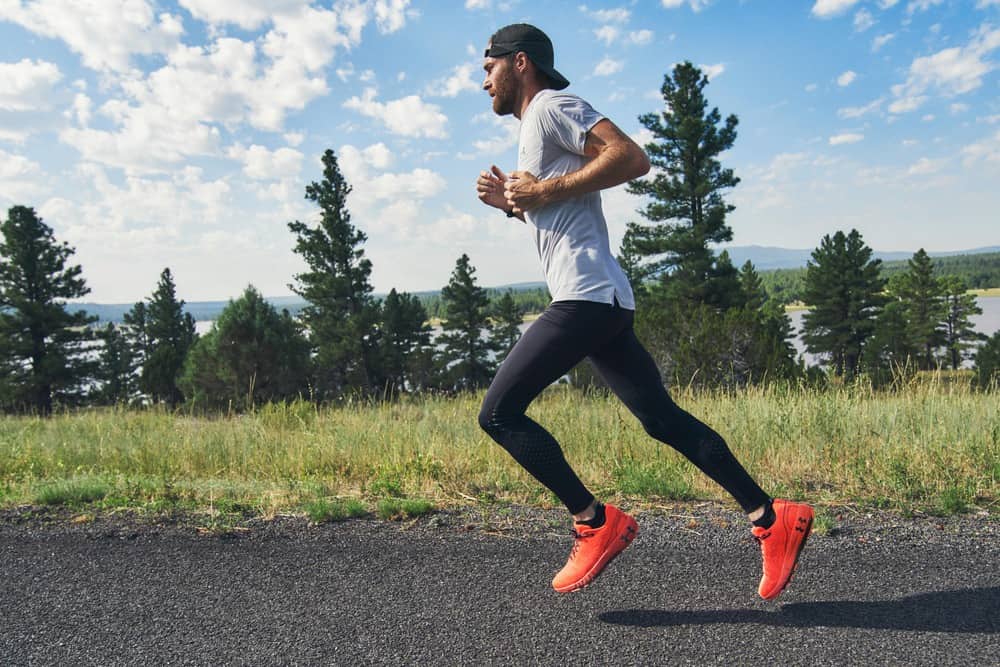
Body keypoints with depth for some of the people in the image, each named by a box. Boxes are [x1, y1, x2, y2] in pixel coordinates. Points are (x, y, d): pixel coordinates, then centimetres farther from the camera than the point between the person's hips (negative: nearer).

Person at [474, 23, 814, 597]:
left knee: (499, 413, -8)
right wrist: (512, 201, 15)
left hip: (587, 297, -10)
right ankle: (772, 519, 12)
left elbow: (632, 158, -17)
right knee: (664, 419, 9)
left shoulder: (553, 106, -2)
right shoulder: (535, 129, 27)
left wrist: (545, 190, -14)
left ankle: (597, 523, -2)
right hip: (600, 301, 10)